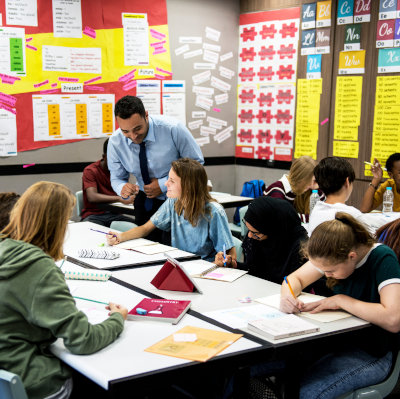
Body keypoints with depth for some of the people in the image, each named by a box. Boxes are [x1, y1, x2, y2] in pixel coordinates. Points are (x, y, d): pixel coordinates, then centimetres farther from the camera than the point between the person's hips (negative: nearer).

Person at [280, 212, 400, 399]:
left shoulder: (383, 259, -20)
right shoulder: (332, 255, -2)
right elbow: (295, 278, 10)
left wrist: (340, 300, -23)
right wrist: (287, 296, -14)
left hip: (371, 354, -6)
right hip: (337, 340, 6)